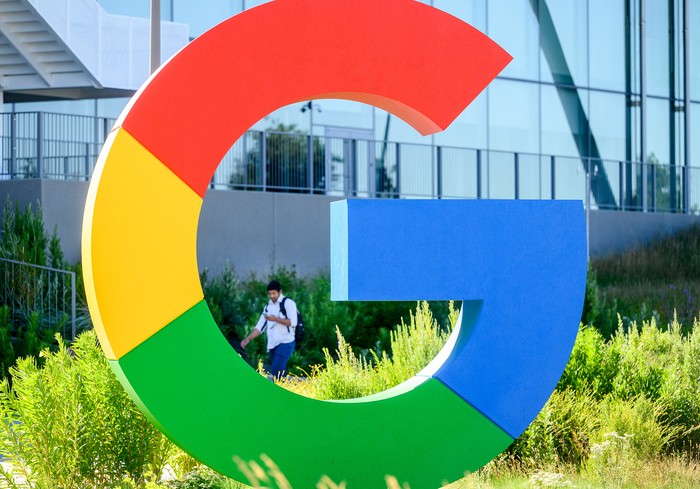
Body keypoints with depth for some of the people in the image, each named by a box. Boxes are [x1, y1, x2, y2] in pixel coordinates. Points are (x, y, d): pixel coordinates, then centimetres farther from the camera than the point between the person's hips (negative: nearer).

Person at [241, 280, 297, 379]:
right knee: (280, 374, 8)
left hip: (285, 343, -7)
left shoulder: (288, 303, -5)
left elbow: (293, 322, -16)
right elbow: (260, 327, 14)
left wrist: (276, 319, -24)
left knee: (276, 371, -17)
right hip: (272, 345, 7)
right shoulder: (268, 307, 16)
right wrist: (248, 338, 1)